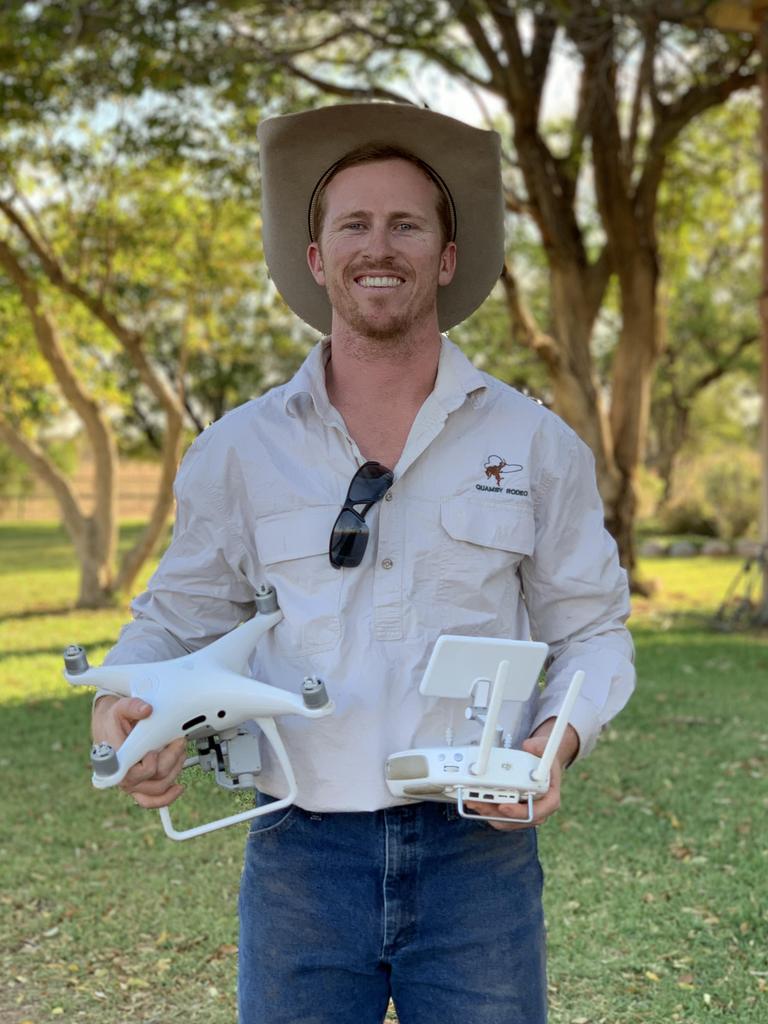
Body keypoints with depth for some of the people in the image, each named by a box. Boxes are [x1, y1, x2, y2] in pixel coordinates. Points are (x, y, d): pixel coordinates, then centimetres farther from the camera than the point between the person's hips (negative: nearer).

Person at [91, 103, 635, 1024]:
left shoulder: (535, 445, 4)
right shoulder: (238, 450, 5)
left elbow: (591, 631, 9)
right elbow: (176, 625, 12)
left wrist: (554, 740, -10)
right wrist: (123, 707, -9)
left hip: (476, 853, 0)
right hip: (300, 854, 0)